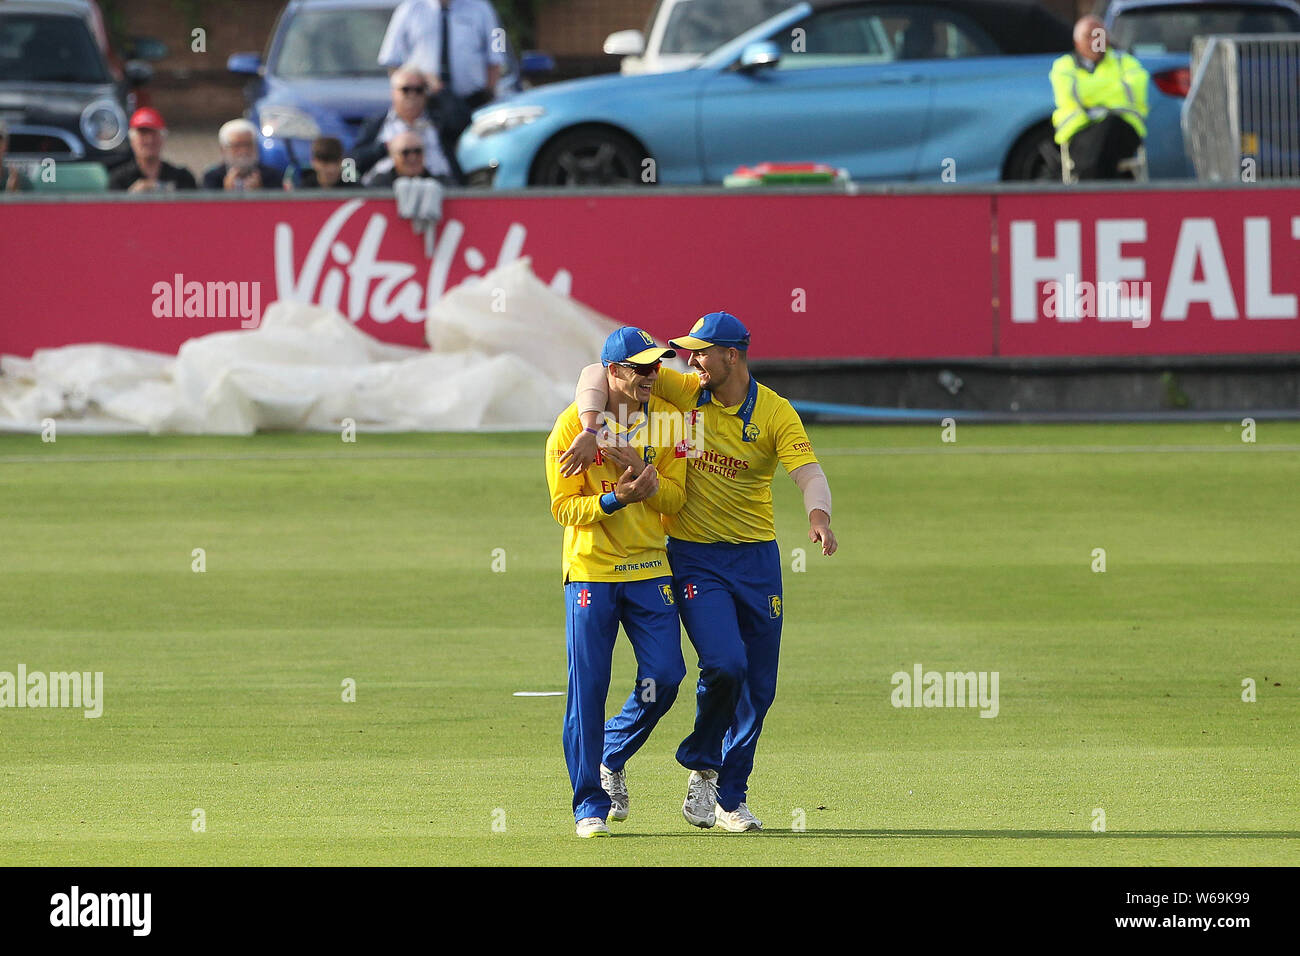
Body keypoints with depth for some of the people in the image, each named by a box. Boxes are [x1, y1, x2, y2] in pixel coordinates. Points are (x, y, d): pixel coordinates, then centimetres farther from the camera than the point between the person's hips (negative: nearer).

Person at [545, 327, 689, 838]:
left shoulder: (665, 419, 2)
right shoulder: (572, 423, -8)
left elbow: (675, 499, 0)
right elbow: (564, 506, -8)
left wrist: (645, 475, -19)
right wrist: (616, 499, -24)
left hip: (649, 569, 3)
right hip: (590, 568, -3)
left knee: (664, 676, -5)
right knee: (587, 687, -4)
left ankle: (613, 757, 23)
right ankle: (590, 805, 5)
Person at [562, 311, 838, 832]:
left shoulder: (776, 413, -5)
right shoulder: (681, 393, -4)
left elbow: (809, 472, -19)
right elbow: (596, 374, -7)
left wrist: (818, 516, -40)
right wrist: (590, 430, -24)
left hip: (756, 556, 2)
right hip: (693, 556, -2)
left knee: (757, 686, 5)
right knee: (725, 663, -21)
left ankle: (730, 798, 19)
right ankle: (702, 769, 2)